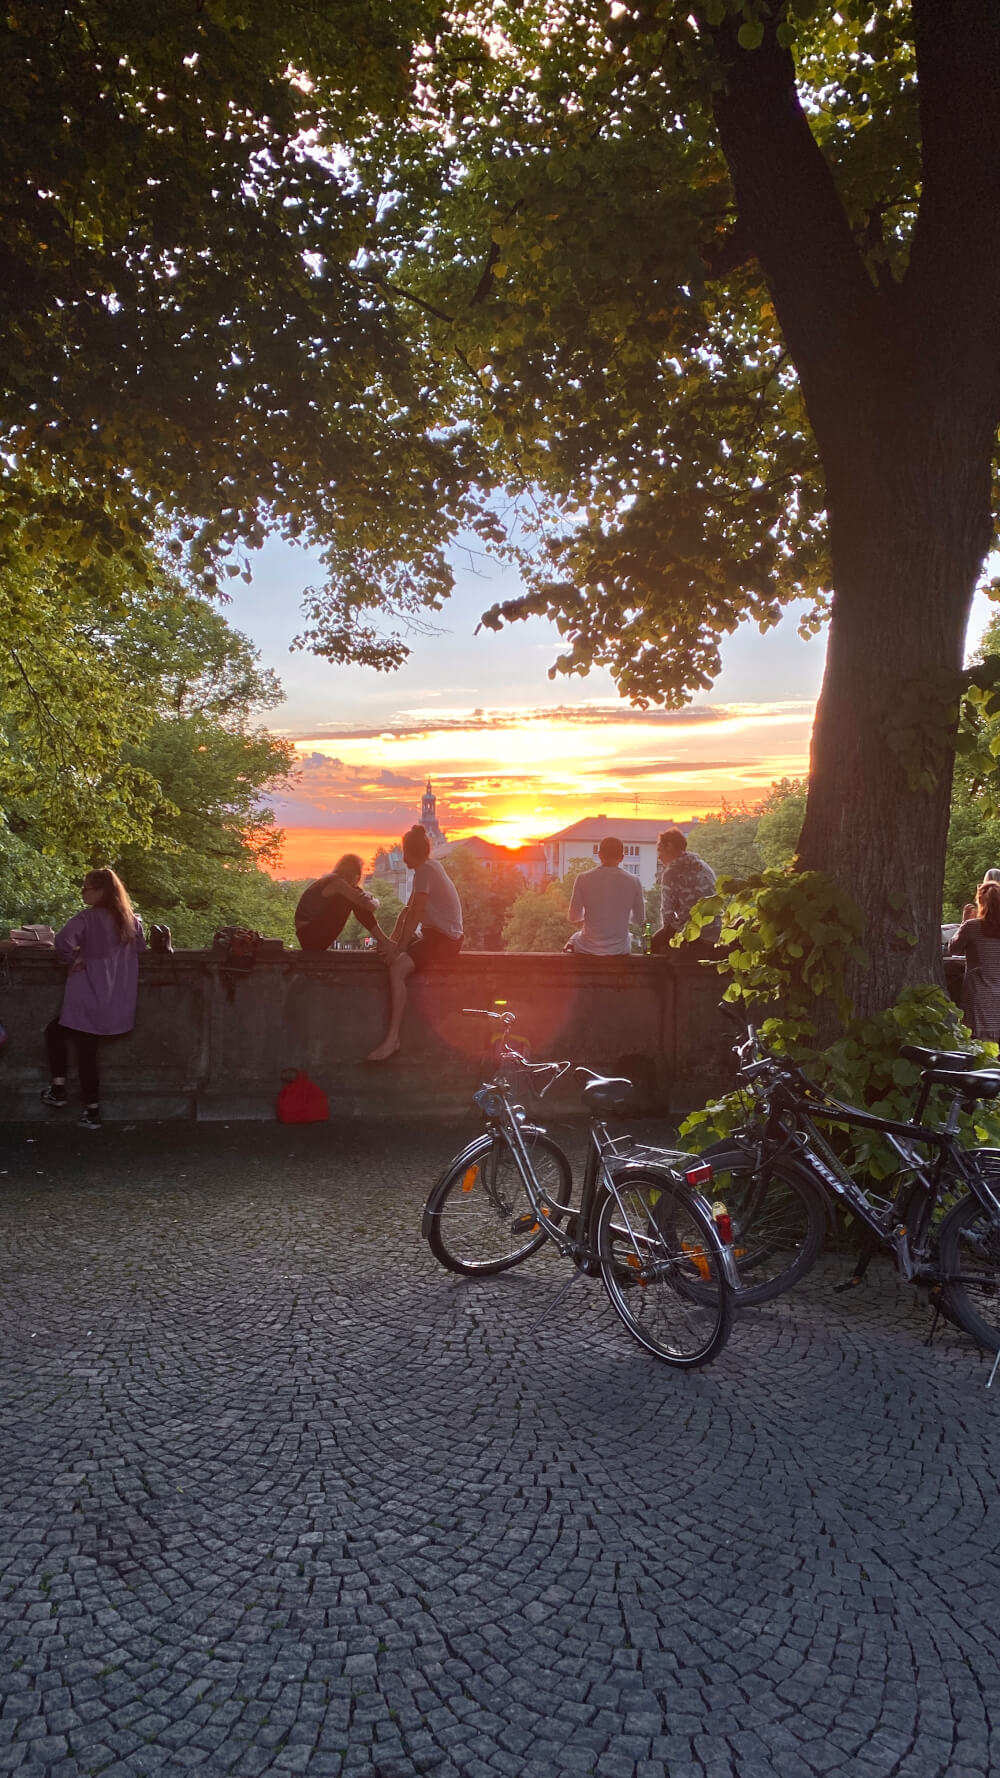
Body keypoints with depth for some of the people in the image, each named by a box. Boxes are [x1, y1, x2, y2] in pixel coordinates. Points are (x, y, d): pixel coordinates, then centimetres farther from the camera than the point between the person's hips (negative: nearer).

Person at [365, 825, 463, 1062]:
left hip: (444, 939, -11)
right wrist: (393, 940, 6)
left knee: (397, 968, -26)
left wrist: (399, 947, -16)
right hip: (435, 934, 11)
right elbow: (407, 910, 14)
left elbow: (415, 914, -19)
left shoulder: (425, 870, -14)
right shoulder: (429, 867, 17)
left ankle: (392, 1038, -28)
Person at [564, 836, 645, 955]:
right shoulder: (633, 881, -9)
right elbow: (640, 920, -1)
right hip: (619, 950, 1)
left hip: (588, 949, -1)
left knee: (572, 938, 33)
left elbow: (574, 916, -6)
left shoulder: (583, 878, -11)